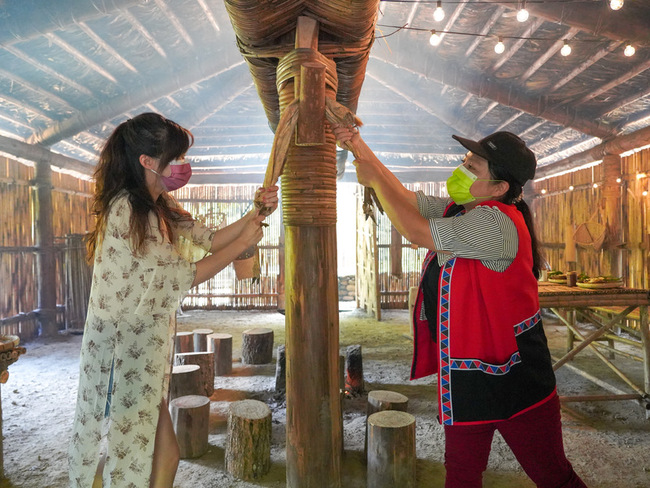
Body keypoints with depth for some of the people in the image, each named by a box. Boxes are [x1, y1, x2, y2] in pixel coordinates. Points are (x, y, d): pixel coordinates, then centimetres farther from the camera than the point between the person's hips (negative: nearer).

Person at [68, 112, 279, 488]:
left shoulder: (162, 207, 8)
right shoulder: (127, 210, -20)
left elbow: (210, 239, 10)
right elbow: (183, 276, -20)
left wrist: (256, 212, -1)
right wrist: (243, 243, -13)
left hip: (148, 343, 9)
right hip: (124, 347, -9)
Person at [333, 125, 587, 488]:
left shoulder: (495, 223, -23)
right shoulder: (456, 210, 4)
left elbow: (416, 231, -22)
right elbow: (407, 198, 11)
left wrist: (375, 179, -11)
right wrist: (363, 150, 4)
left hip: (513, 376, -8)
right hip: (465, 373, 9)